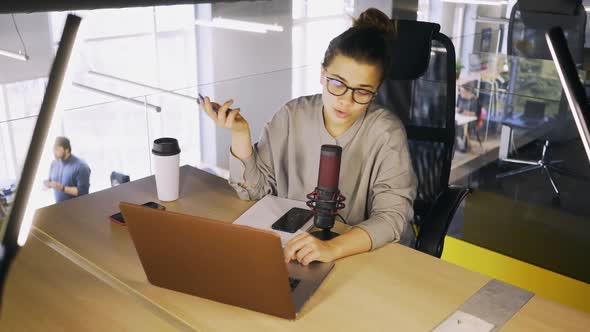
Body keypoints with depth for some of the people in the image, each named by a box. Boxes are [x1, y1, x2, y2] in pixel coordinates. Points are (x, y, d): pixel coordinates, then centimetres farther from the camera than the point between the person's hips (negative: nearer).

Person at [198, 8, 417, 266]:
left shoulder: (385, 132, -13)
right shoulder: (292, 116, -4)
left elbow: (391, 216, -20)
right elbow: (255, 191, -1)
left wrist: (333, 247, -36)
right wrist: (240, 134, -16)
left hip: (366, 254, -1)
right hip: (292, 248, 1)